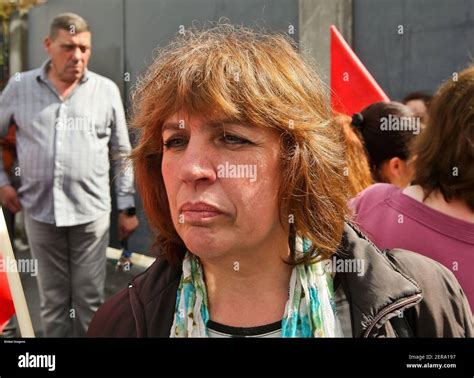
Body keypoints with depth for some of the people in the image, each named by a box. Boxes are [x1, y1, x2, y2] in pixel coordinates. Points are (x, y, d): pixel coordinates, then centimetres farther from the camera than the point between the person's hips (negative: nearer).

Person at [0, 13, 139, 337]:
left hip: (91, 213, -1)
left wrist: (127, 207, 5)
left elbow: (122, 154, 6)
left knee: (90, 299, 6)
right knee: (53, 300, 12)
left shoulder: (106, 90, 2)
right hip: (40, 213, 1)